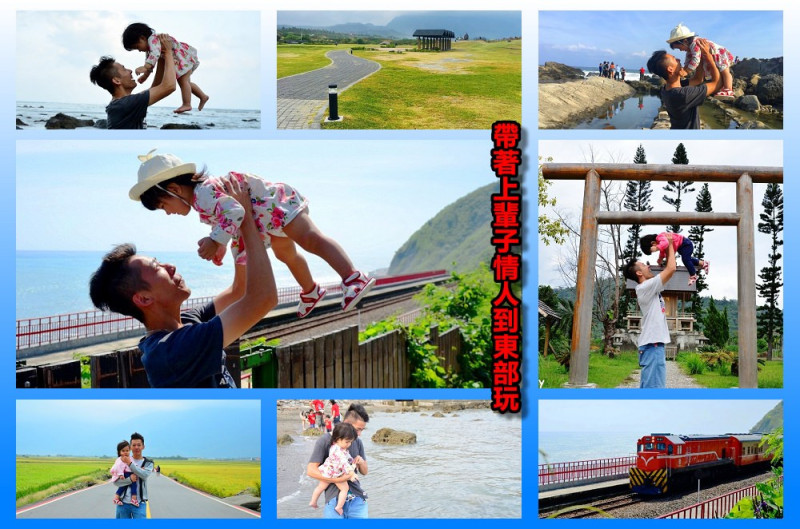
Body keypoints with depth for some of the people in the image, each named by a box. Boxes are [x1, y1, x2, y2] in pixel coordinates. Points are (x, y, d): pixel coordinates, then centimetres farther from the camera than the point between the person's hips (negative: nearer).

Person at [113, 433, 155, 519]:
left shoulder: (148, 463, 7)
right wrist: (130, 479, -19)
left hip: (139, 503, -1)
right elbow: (116, 481, -2)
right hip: (123, 502, 1)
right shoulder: (123, 461, 5)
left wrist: (130, 463, -14)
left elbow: (145, 475, -14)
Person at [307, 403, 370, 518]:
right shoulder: (325, 440, -4)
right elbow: (311, 470, -9)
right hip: (334, 499, -4)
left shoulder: (357, 442, 10)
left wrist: (361, 462, -4)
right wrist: (337, 480, -16)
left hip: (357, 498, 4)